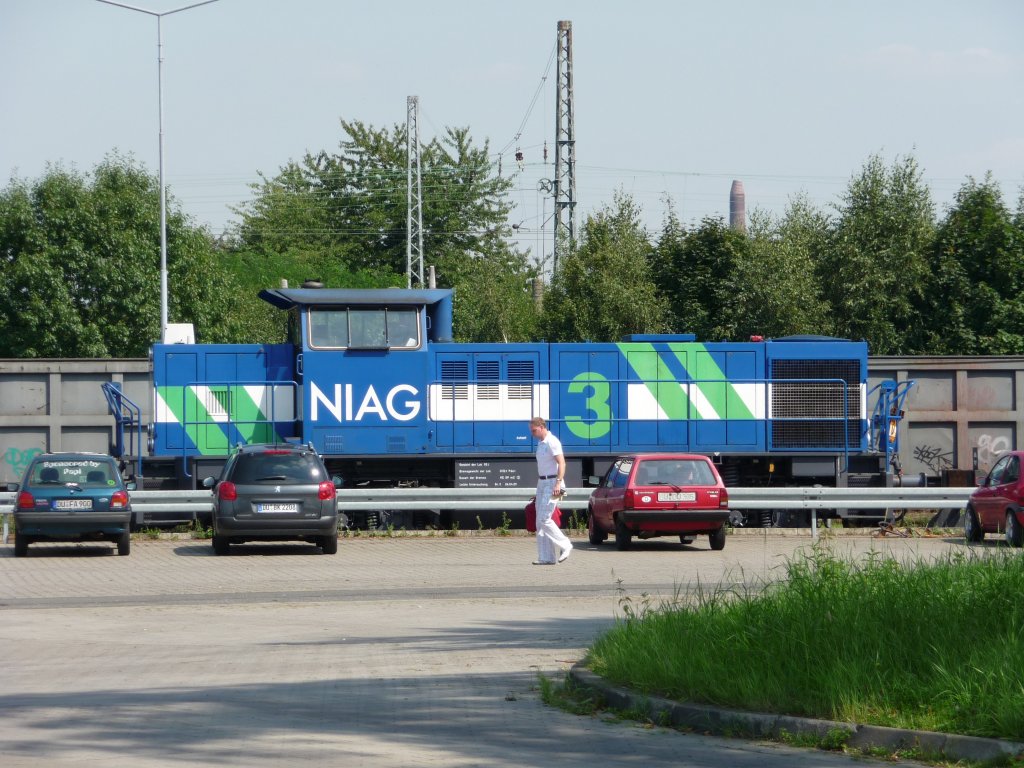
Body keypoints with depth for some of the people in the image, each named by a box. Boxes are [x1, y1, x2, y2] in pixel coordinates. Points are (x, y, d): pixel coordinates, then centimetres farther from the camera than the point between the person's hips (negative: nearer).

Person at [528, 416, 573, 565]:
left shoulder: (552, 442, -12)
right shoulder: (540, 443, 17)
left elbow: (561, 463, -21)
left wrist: (558, 484, -30)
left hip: (552, 483, -10)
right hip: (542, 483, 10)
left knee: (544, 519, -15)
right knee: (540, 521, 5)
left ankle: (564, 546, -2)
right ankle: (546, 557, 6)